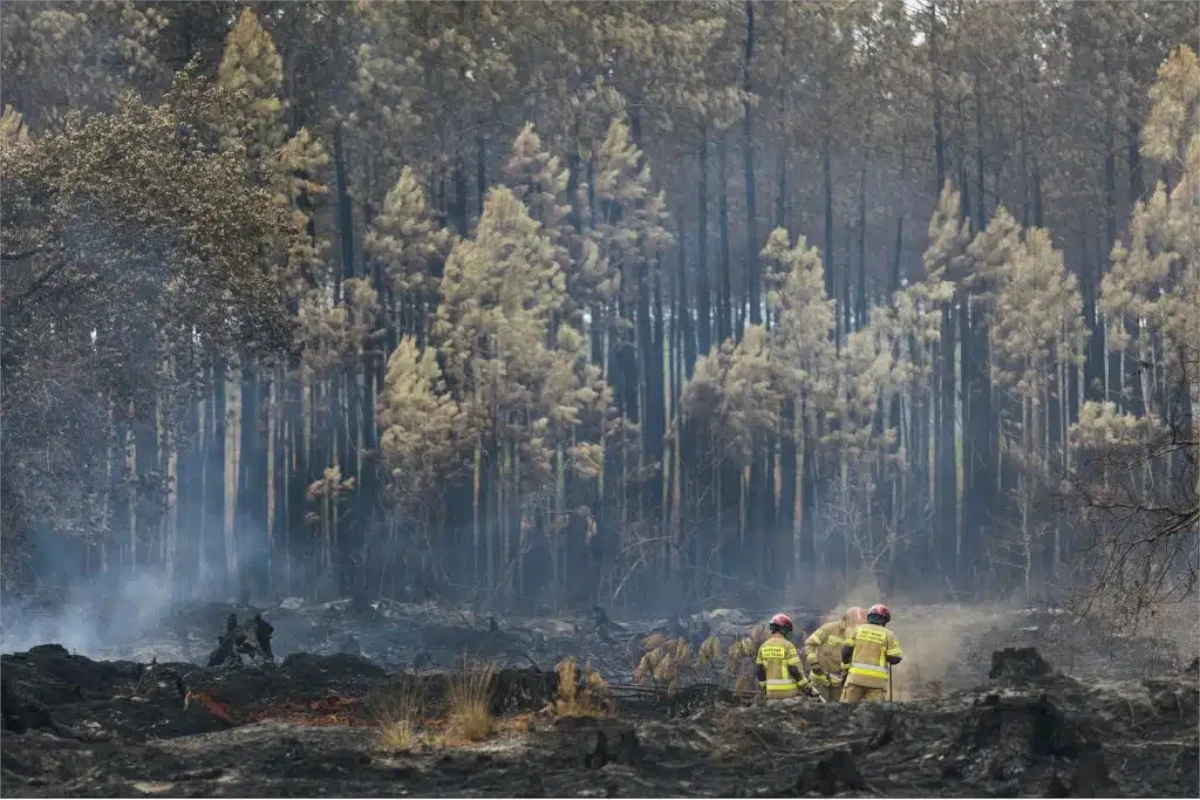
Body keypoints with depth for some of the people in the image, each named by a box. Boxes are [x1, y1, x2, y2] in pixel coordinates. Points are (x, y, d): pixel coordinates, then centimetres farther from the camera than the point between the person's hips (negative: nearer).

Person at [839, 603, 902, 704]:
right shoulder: (888, 635, 2)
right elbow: (895, 658, -3)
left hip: (856, 676, 1)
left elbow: (846, 650, 7)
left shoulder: (858, 629, 9)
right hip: (877, 680, -1)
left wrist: (845, 670, 17)